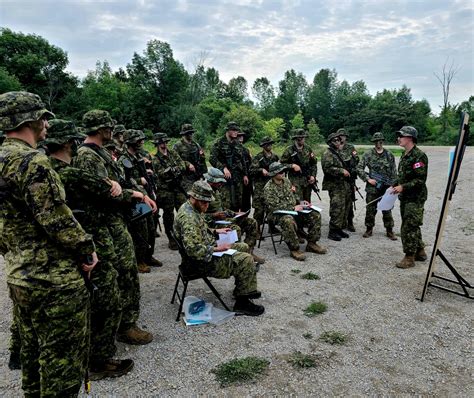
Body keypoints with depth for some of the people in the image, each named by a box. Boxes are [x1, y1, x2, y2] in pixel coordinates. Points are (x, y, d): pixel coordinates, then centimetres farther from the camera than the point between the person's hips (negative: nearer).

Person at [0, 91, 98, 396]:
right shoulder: (31, 160, -19)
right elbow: (56, 218, -23)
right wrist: (87, 250, -9)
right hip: (55, 279, -10)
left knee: (34, 353, 24)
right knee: (64, 360, 4)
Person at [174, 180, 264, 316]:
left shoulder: (192, 209, 7)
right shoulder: (188, 217, -26)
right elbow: (193, 249, -34)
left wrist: (215, 231, 11)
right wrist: (216, 249, -25)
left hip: (209, 250, 11)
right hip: (204, 261, -11)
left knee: (243, 247, 17)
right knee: (246, 260, -17)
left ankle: (241, 288, 29)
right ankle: (242, 302, -4)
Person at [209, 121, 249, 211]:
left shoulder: (238, 144, 14)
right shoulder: (219, 143, -4)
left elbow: (243, 161, 20)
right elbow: (212, 159, -14)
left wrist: (245, 174, 14)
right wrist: (223, 168, -25)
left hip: (238, 177, 6)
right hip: (225, 177, -6)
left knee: (238, 202, 9)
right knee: (227, 203, -9)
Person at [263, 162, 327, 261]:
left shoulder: (286, 181, 10)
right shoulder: (268, 188, -14)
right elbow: (273, 207, -21)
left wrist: (300, 202, 3)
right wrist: (293, 208, -22)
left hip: (294, 210, 8)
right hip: (278, 214, -7)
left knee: (316, 215, -5)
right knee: (288, 221, -41)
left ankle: (312, 243, 6)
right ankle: (294, 249, -25)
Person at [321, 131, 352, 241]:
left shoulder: (338, 153, 21)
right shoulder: (328, 154, -10)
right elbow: (328, 168, -23)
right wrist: (342, 171, -22)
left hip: (343, 185, 10)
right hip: (335, 186, -10)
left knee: (345, 207, 12)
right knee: (337, 209, -11)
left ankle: (339, 229, 22)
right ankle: (332, 231, -4)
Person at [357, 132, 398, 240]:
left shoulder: (389, 155, 5)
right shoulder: (368, 154, -1)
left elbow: (393, 172, 8)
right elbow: (359, 168, -3)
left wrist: (393, 185, 3)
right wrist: (368, 179, -11)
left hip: (386, 187, 1)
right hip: (372, 187, -1)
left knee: (387, 210, 7)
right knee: (370, 209, 6)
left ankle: (389, 231, 17)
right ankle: (369, 229, 19)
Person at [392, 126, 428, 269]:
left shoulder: (419, 156, -16)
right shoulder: (404, 156, 13)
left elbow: (420, 179, -21)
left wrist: (403, 187, -23)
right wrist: (395, 185, 9)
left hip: (415, 198, -9)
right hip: (405, 197, 9)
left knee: (409, 228, -6)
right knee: (412, 226, 17)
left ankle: (409, 257, 3)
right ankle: (420, 252, 30)